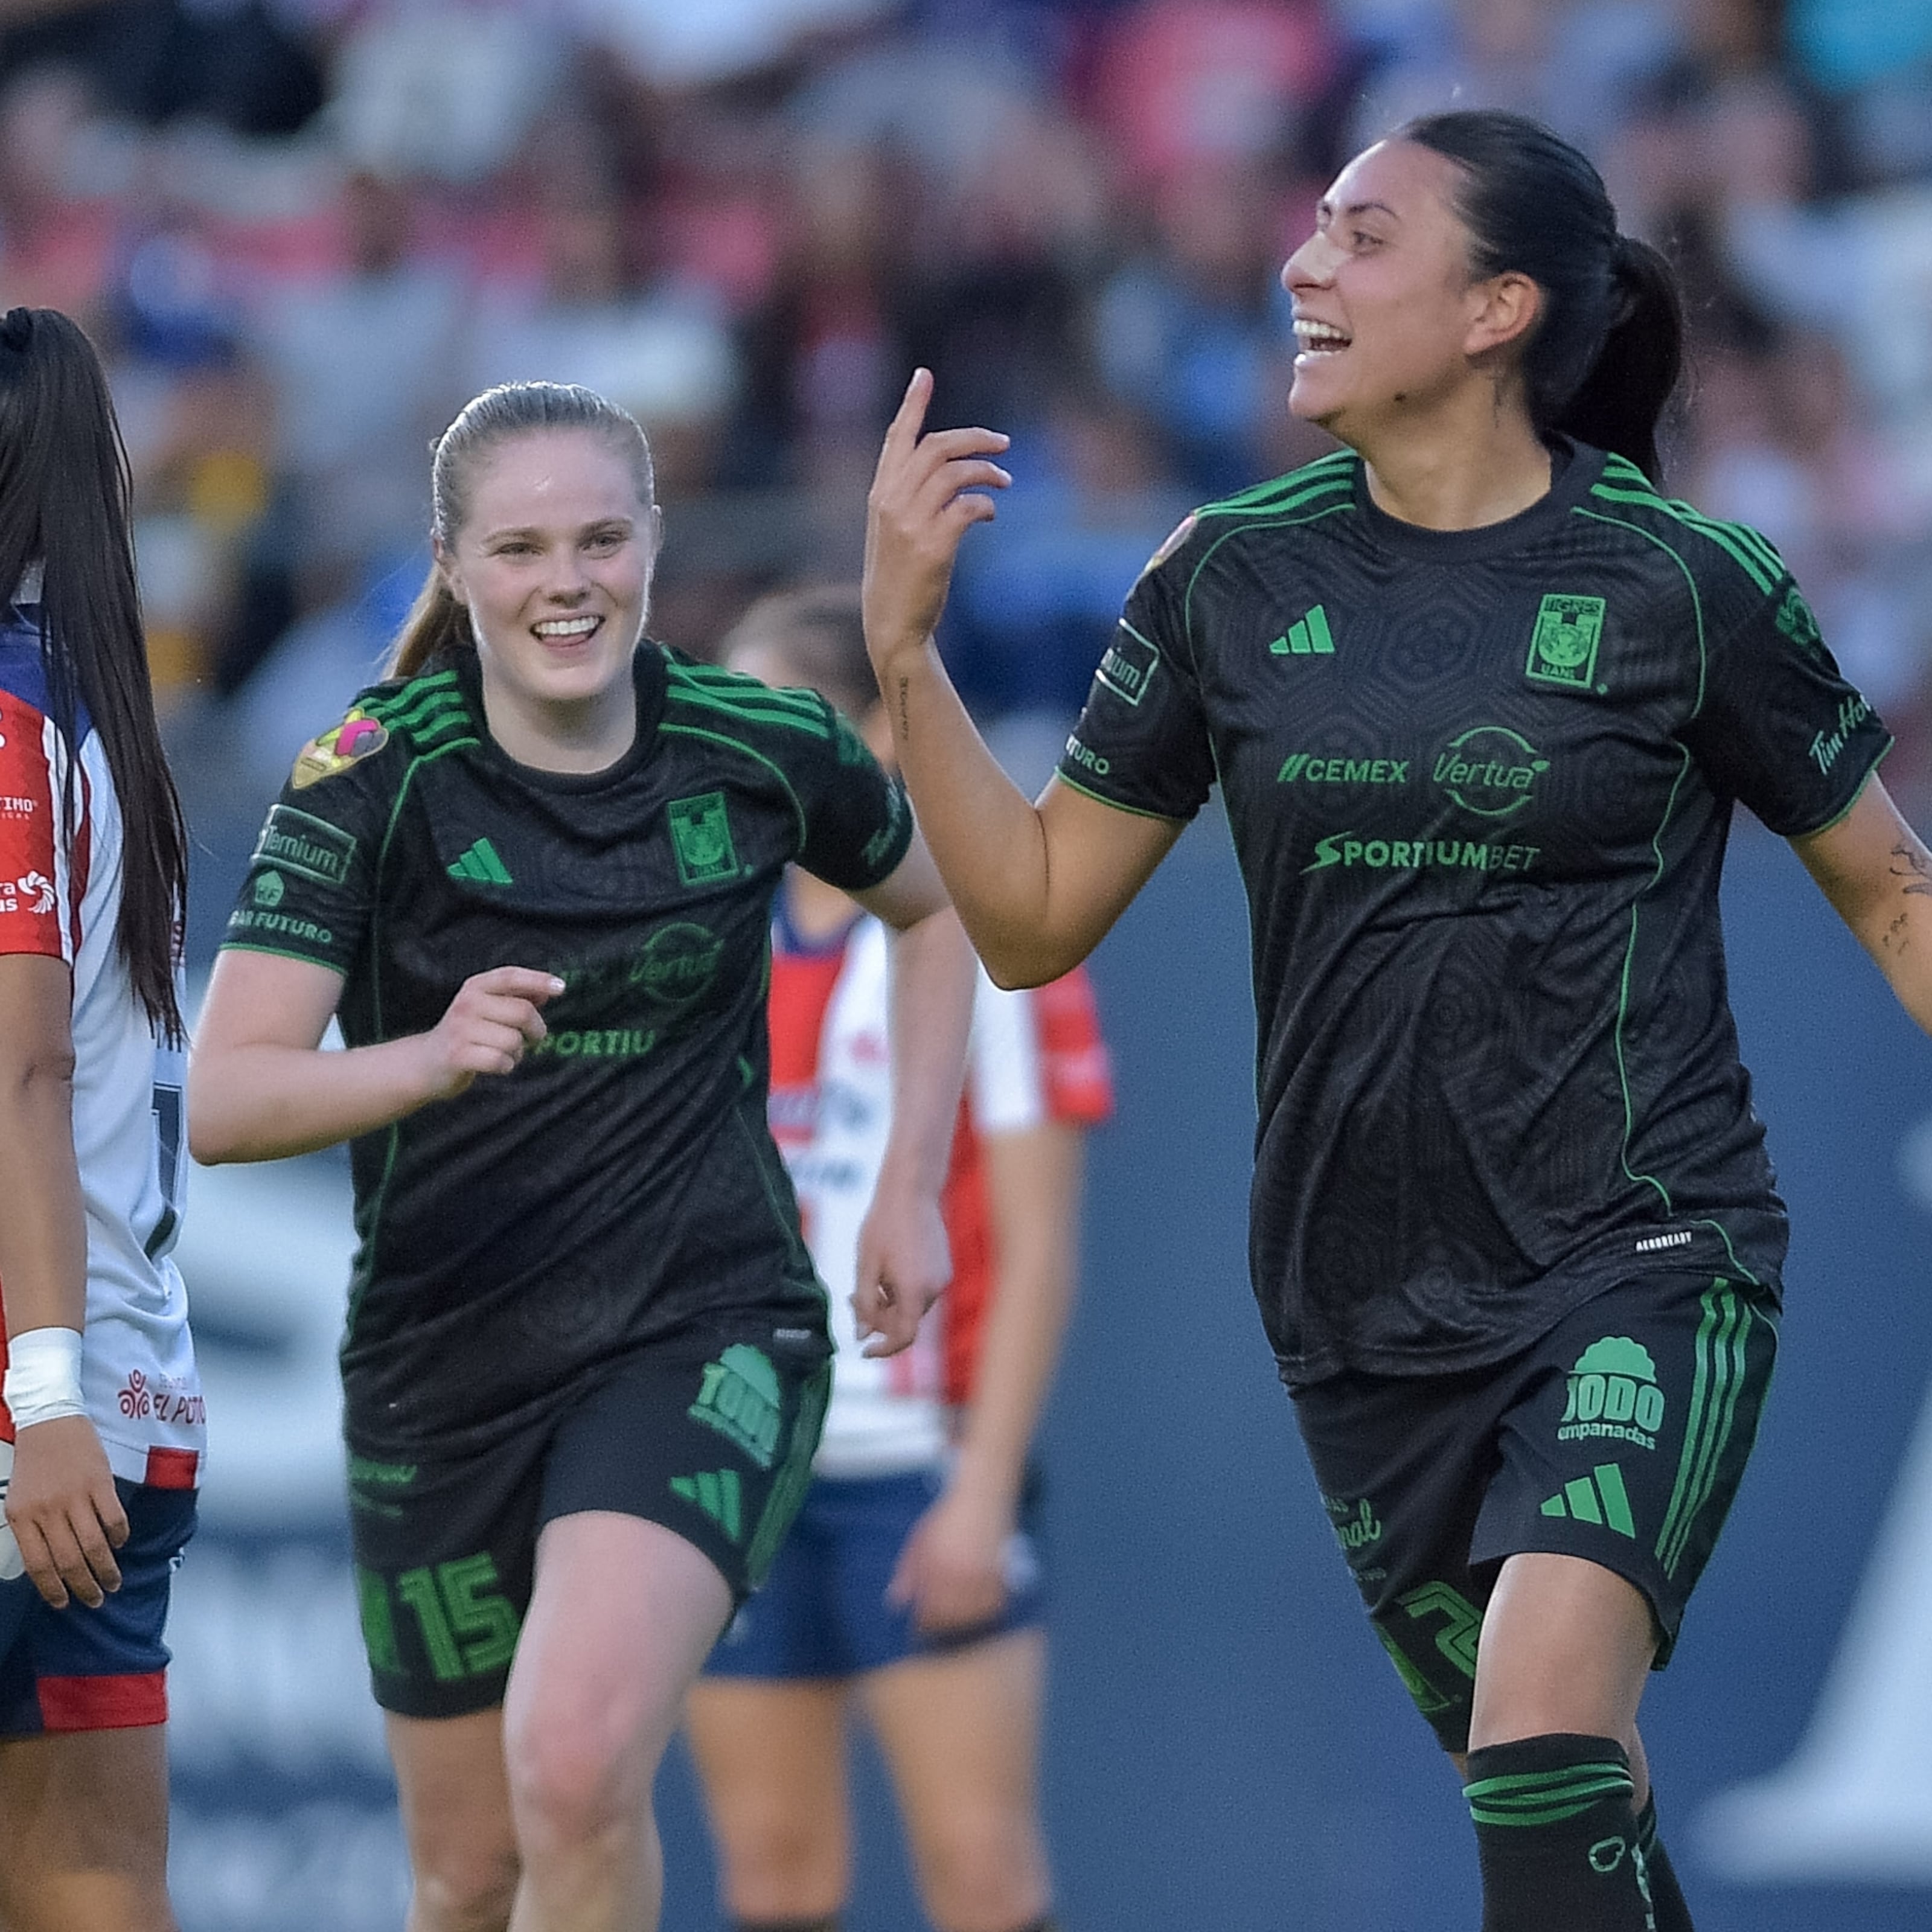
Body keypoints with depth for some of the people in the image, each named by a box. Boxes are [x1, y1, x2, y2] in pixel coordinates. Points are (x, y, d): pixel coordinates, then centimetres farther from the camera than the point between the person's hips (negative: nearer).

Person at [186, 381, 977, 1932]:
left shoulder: (762, 749, -5)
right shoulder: (372, 778, -10)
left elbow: (942, 906, 17)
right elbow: (221, 1102, -21)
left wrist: (912, 1188, 10)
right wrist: (430, 1060, -39)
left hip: (706, 1337, -1)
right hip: (443, 1375, 1)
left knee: (575, 1764, -26)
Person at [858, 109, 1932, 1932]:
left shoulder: (1680, 584, -7)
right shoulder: (1233, 579, 2)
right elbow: (1032, 916, 6)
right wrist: (901, 648, -5)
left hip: (1642, 1254, -4)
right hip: (1363, 1292, 4)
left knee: (1549, 1723, -27)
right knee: (1545, 1786, 11)